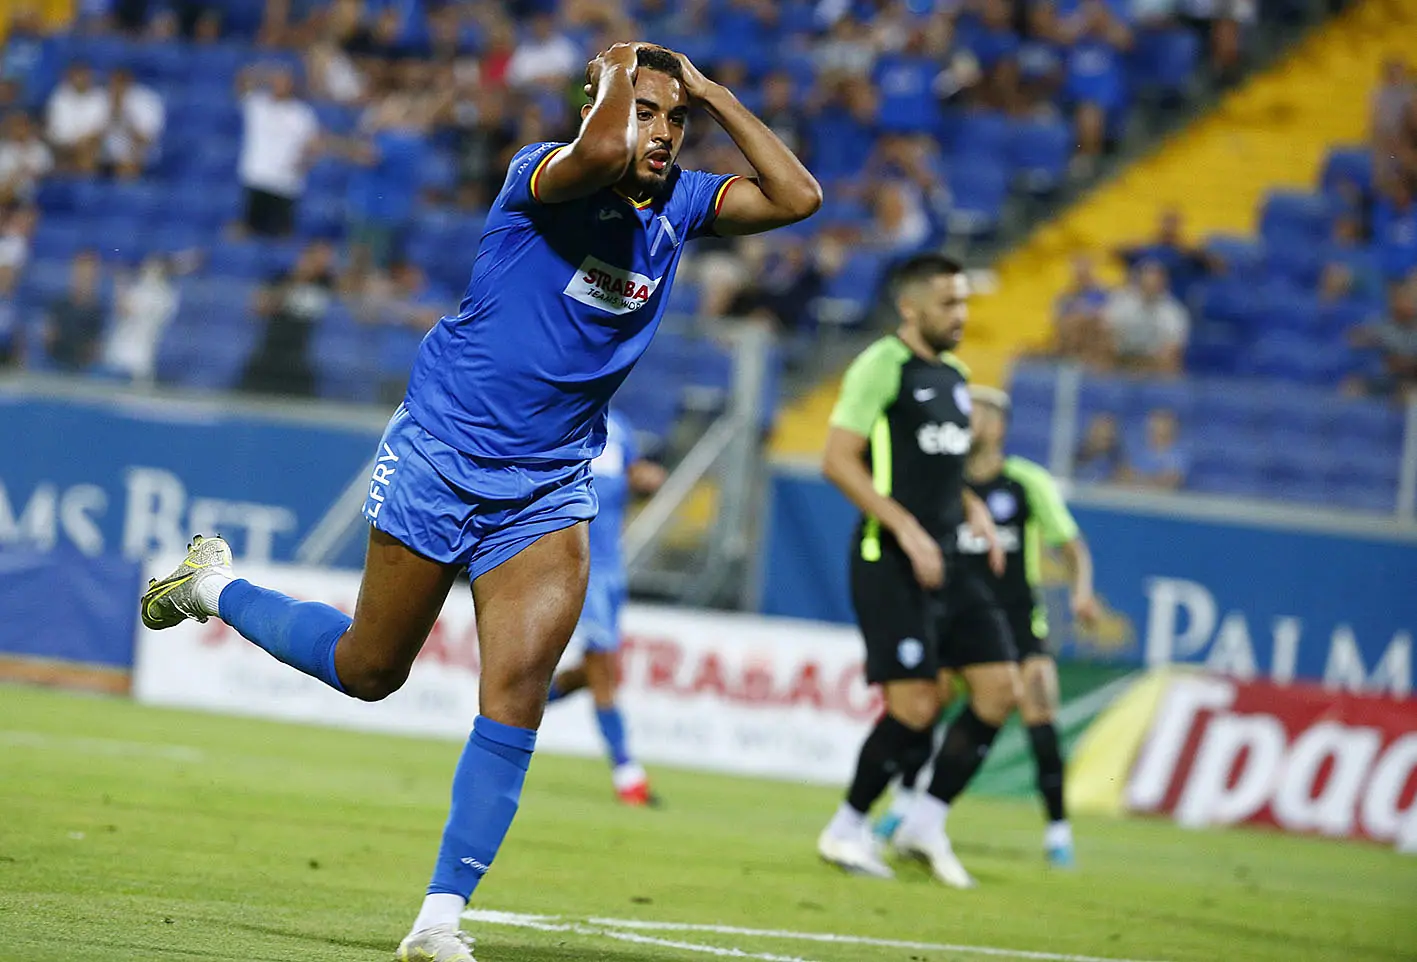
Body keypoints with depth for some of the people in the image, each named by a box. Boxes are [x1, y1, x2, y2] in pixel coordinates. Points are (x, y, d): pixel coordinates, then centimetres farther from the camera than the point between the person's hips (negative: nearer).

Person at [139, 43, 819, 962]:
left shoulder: (680, 203, 2)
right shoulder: (544, 175, -17)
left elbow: (797, 196, -5)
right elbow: (601, 151, -40)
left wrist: (711, 93, -6)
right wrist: (619, 73, -21)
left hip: (549, 489, 4)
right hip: (440, 458, -4)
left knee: (518, 689, -13)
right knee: (369, 670, 12)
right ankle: (214, 585, 41)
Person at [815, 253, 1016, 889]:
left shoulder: (953, 375, 17)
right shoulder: (882, 366, -8)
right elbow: (838, 461, -14)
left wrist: (973, 510, 11)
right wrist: (907, 529, -20)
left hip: (945, 564, 8)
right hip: (889, 563, -8)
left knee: (1000, 687, -1)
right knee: (915, 705, -12)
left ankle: (925, 822, 8)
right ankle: (846, 831, 5)